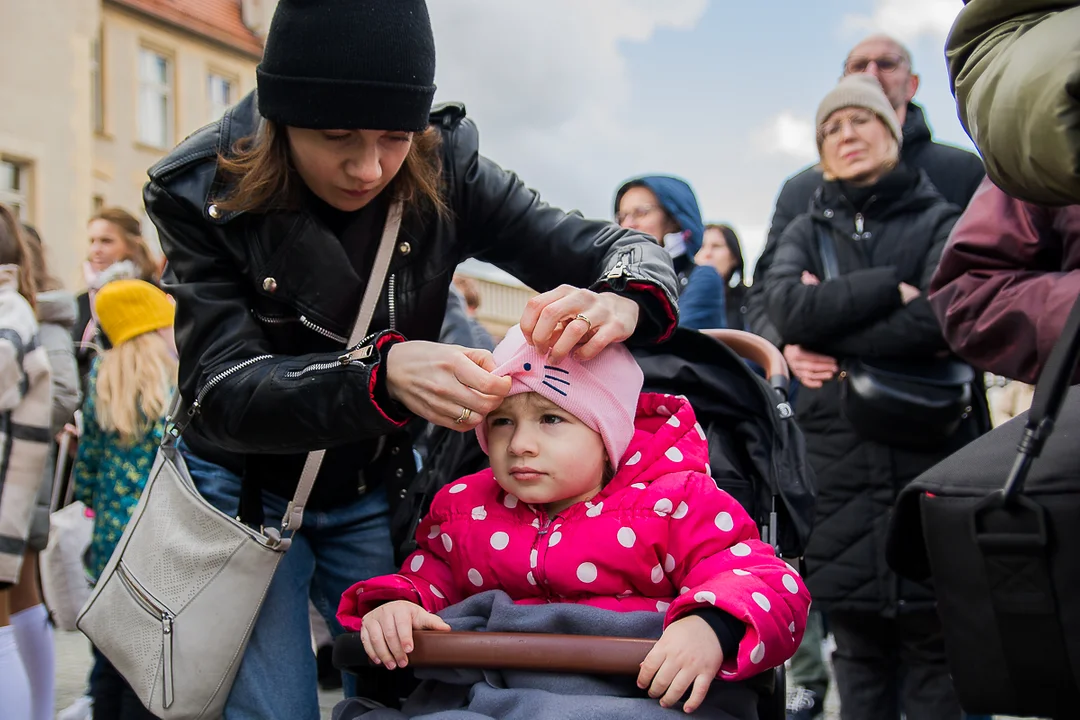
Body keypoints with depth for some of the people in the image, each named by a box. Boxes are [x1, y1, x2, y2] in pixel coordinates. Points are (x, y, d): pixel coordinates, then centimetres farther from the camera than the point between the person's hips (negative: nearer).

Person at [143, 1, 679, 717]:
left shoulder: (441, 169, -16)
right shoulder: (202, 193, -21)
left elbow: (621, 247, -16)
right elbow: (223, 393, -28)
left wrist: (623, 301, -42)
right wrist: (382, 373, -47)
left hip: (373, 494, 2)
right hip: (245, 490, -2)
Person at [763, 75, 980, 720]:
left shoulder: (940, 221, 8)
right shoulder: (807, 232, 16)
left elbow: (942, 317, -12)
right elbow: (788, 308, -5)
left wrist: (831, 336, -7)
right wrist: (890, 288, -10)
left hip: (928, 463, -2)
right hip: (839, 467, 2)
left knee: (936, 666, -1)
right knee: (859, 660, 8)